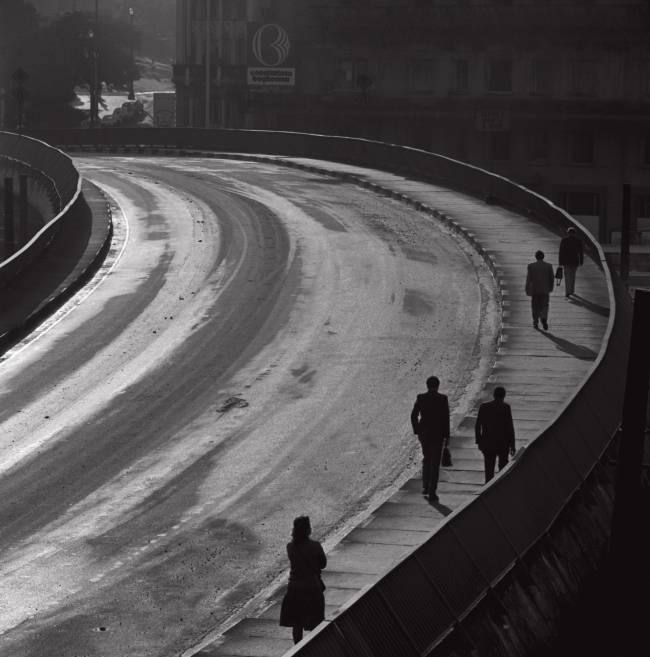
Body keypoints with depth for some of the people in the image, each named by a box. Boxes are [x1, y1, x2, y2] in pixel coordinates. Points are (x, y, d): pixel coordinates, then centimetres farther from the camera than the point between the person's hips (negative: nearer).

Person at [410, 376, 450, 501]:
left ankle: (425, 487, 21)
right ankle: (432, 492, 0)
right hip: (437, 434, -3)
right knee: (435, 463, 3)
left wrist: (417, 432, 10)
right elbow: (445, 418, -10)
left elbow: (414, 416, 0)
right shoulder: (442, 399, -9)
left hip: (423, 433, 3)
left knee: (426, 459, 24)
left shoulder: (421, 398, -1)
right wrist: (447, 436, -3)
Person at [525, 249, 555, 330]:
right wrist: (551, 287, 16)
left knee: (535, 307, 14)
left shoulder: (531, 266, -8)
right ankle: (544, 319, -21)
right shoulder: (548, 266, -4)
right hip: (545, 290, 0)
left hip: (534, 290, 0)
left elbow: (529, 278, -7)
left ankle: (536, 323, 17)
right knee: (544, 306, 4)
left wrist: (527, 290, 0)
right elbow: (552, 278, 1)